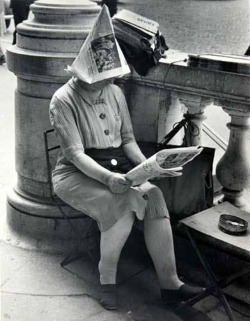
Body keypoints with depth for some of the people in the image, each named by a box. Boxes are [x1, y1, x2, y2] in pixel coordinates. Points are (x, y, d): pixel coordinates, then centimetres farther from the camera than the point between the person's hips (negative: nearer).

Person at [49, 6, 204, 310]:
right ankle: (107, 279, -12)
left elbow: (128, 139, 6)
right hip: (77, 172, -5)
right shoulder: (64, 100, -14)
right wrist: (107, 177, -35)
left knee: (153, 195, -25)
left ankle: (169, 282, -18)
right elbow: (76, 153, -20)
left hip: (117, 167, 5)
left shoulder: (115, 92, 4)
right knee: (124, 203, -33)